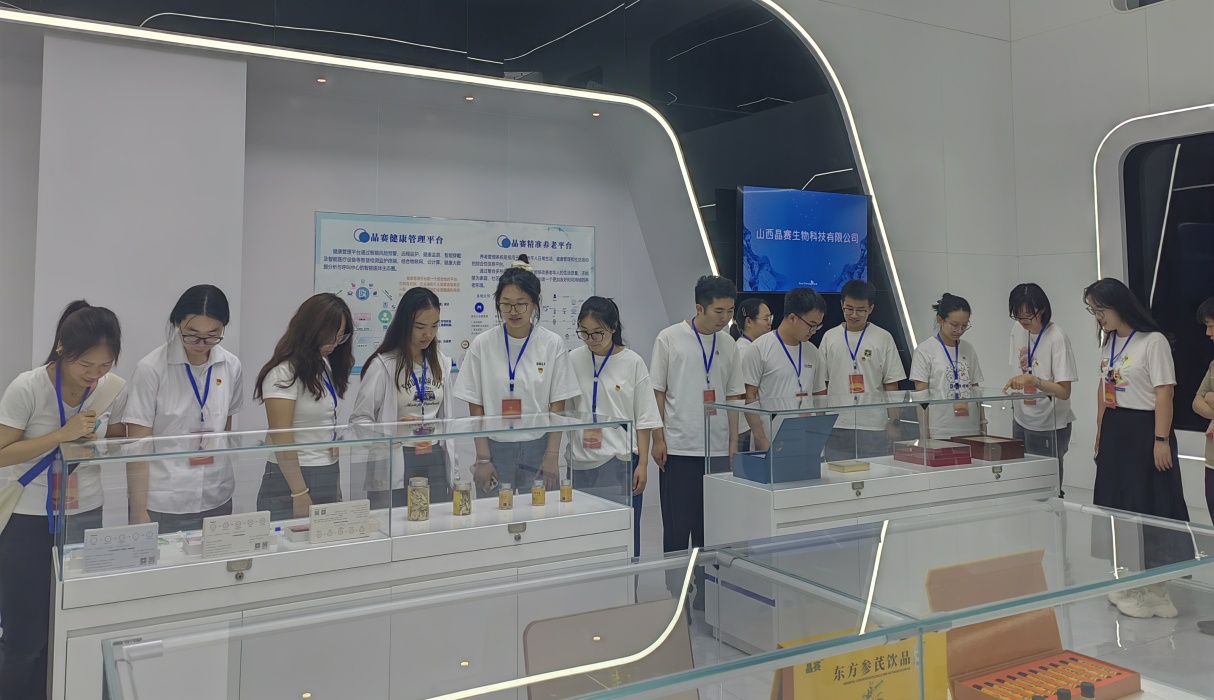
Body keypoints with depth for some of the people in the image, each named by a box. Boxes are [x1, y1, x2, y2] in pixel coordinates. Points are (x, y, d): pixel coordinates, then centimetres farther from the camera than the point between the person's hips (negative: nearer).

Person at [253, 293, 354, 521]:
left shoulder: (326, 366, 9)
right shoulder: (284, 373, -13)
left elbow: (328, 429, 10)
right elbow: (281, 438, -15)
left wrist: (335, 481, 7)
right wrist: (300, 494, -16)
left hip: (328, 478, 7)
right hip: (291, 479, -7)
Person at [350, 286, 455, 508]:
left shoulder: (441, 363, 10)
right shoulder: (383, 365, -8)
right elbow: (358, 420, -8)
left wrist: (452, 472, 12)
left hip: (436, 461, 5)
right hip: (395, 465, -5)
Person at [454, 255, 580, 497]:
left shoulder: (552, 344, -1)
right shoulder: (482, 345, -1)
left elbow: (557, 408, 1)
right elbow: (476, 408, 1)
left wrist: (552, 457, -6)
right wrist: (483, 458, -4)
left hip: (538, 449, 0)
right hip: (495, 448, 0)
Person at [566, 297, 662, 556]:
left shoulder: (632, 363, -1)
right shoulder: (574, 360, 3)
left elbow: (644, 419, 2)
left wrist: (643, 464, -2)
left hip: (620, 462, -1)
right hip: (582, 462, 2)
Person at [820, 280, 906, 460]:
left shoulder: (883, 338, 2)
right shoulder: (829, 337, 6)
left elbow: (891, 386, 4)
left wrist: (893, 423, 1)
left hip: (874, 427, -1)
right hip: (836, 427, 1)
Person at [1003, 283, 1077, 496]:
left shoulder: (1057, 338, -16)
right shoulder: (1018, 329, 3)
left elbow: (1064, 392, -20)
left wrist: (1031, 379, -33)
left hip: (1049, 427, -6)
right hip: (1022, 421, 6)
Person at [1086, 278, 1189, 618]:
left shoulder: (1153, 341, -12)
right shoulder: (1108, 342, 11)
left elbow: (1164, 394, -16)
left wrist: (1161, 440, -20)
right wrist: (1100, 433, 16)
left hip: (1144, 434, -7)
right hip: (1114, 434, 7)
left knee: (1149, 509, -1)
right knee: (1118, 506, 11)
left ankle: (1155, 589, 12)